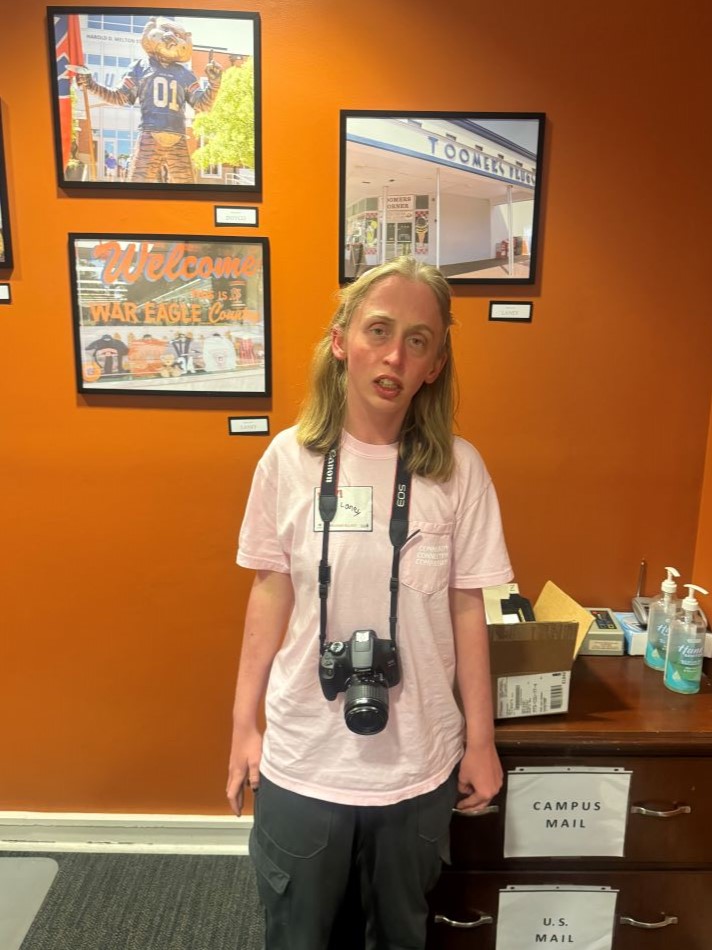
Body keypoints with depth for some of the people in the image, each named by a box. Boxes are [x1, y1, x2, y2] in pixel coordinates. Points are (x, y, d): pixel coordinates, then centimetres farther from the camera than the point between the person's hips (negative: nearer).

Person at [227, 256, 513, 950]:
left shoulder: (458, 469, -12)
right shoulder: (289, 458, -11)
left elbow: (467, 610, -4)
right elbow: (270, 593, -2)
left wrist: (480, 740, 2)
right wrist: (243, 725, 2)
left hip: (418, 763, 0)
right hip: (302, 760, 1)